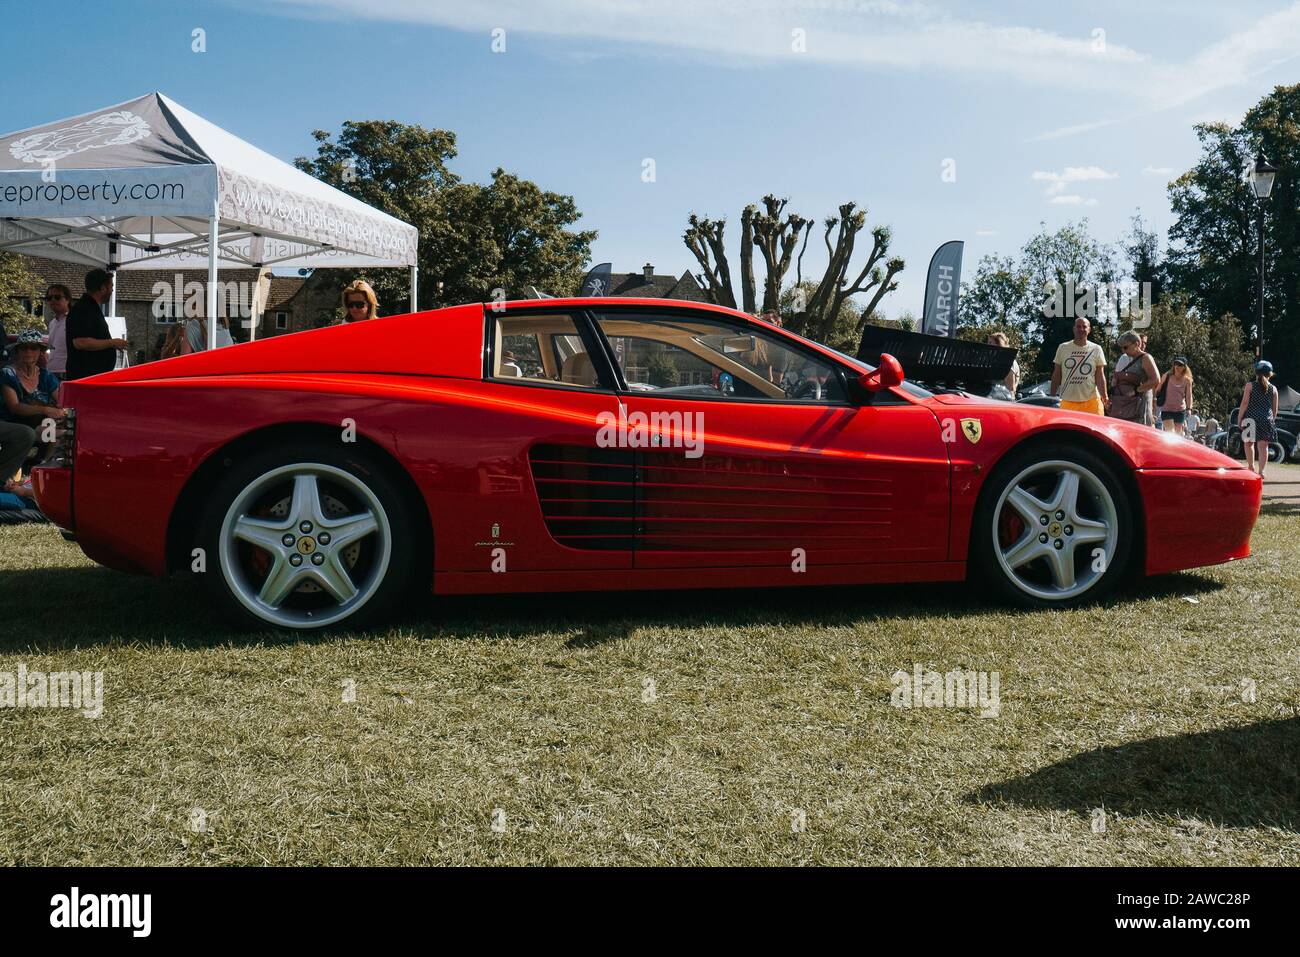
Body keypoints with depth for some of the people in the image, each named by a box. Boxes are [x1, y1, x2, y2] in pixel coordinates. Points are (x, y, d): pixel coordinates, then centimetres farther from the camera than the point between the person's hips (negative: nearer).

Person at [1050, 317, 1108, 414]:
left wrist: (1104, 396, -10)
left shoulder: (1096, 349, 5)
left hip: (1091, 401, 0)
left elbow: (1100, 375, 2)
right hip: (1067, 402, 1)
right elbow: (1056, 375, 11)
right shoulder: (1063, 348, 7)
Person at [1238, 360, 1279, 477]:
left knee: (1249, 443, 16)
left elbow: (1245, 403, -6)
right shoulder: (1273, 389, 6)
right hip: (1267, 420, 2)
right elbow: (1275, 409, 9)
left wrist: (1239, 418, 0)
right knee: (1263, 445, 0)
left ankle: (1251, 466, 19)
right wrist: (1272, 420, 21)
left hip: (1251, 419, -1)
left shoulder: (1250, 386, -2)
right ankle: (1261, 471, -3)